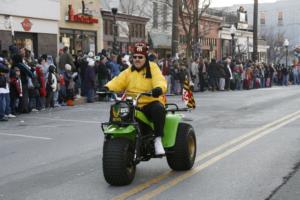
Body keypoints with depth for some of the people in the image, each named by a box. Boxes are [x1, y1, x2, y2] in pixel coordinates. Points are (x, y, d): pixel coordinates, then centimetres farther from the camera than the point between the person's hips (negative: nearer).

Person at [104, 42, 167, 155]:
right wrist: (107, 88, -18)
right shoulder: (128, 72, 17)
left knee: (158, 109, -35)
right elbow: (118, 82, 3)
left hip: (150, 103, -3)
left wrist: (159, 88, -35)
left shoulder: (152, 68, 7)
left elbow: (160, 81, -11)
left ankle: (158, 139, -27)